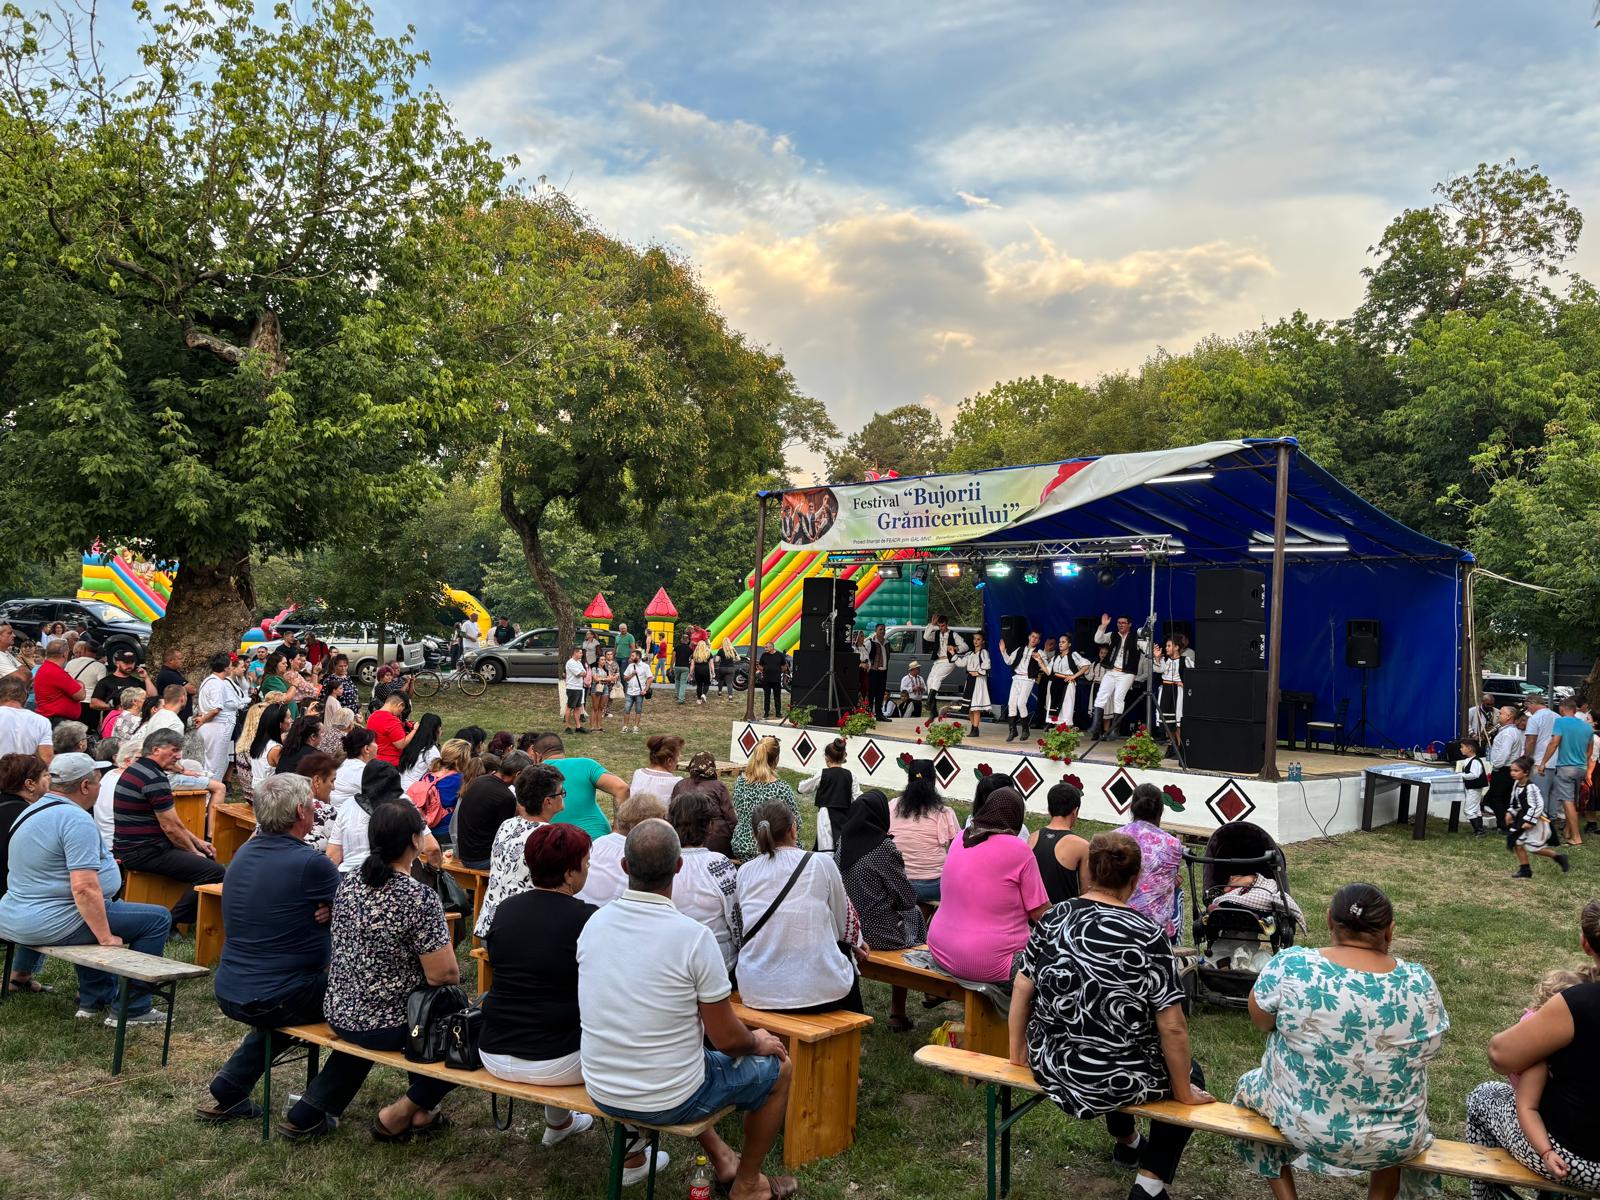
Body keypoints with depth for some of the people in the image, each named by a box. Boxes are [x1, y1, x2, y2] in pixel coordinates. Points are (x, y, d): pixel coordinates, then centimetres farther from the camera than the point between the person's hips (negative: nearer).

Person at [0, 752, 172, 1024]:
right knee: (158, 918, -5)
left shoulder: (32, 811, 12)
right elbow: (84, 889, -27)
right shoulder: (76, 819, -21)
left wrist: (96, 864, 35)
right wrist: (106, 938, -20)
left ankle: (94, 1000, 36)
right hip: (53, 924, -11)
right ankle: (133, 1010, 1)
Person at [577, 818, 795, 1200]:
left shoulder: (594, 923, -6)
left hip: (600, 1091, 6)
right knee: (779, 1067, 18)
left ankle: (721, 1160, 41)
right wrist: (758, 1041, 8)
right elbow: (726, 1039, -16)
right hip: (669, 1102, -5)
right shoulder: (693, 936, -23)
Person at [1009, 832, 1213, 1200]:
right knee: (1191, 1074, 24)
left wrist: (1018, 1051, 14)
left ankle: (1126, 1142, 60)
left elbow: (1022, 987, 1)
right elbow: (1172, 1028, -17)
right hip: (1112, 1081, -5)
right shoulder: (1146, 937, -18)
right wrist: (1184, 1092, -2)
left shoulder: (1053, 918, -6)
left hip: (1050, 1068, 5)